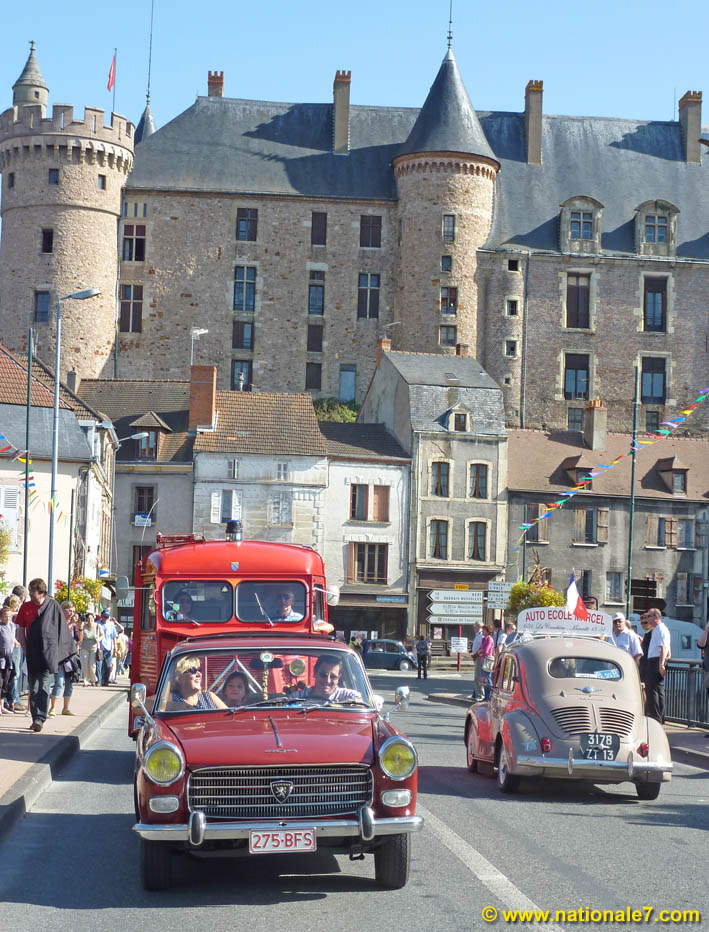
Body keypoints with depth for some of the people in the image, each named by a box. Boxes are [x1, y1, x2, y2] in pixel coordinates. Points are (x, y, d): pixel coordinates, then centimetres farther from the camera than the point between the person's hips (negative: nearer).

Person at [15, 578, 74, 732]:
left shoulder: (53, 605, -2)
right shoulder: (26, 607, 5)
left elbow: (61, 629, 3)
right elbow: (20, 630, 11)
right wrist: (25, 650, 3)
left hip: (48, 651, -3)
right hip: (32, 653, 4)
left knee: (44, 686, -11)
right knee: (33, 687, 7)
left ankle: (40, 718, -16)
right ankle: (35, 718, 15)